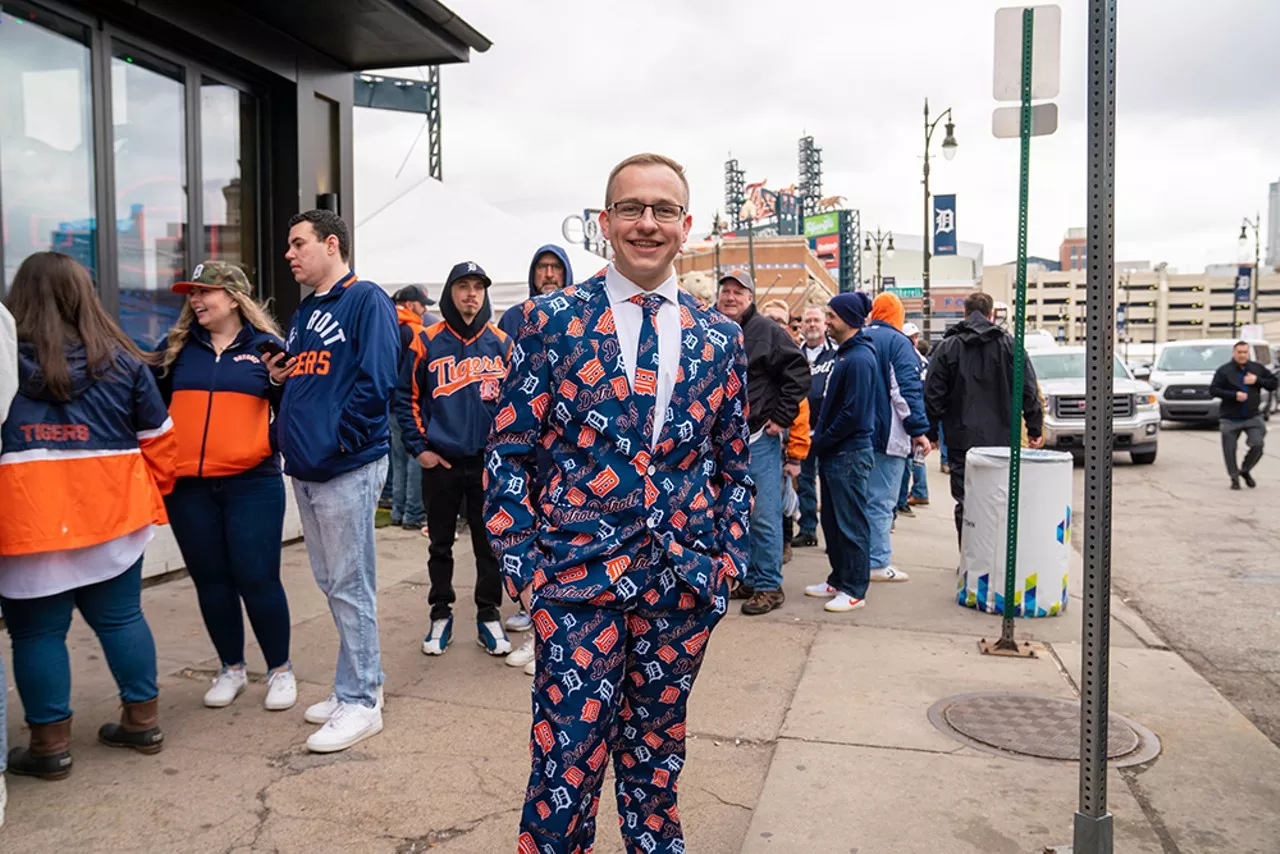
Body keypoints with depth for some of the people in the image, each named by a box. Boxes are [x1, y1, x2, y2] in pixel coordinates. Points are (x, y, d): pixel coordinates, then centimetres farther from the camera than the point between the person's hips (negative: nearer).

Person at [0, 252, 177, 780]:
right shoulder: (122, 360, 3)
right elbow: (157, 439, 6)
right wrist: (151, 496, 18)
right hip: (112, 512, 3)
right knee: (121, 618, 14)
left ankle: (50, 745, 16)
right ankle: (143, 723, 23)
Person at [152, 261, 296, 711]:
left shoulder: (267, 346, 1)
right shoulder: (176, 347, 9)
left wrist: (273, 444, -14)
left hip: (252, 483, -3)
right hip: (187, 485, 4)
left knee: (257, 578, -2)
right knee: (210, 579, 11)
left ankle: (280, 670, 15)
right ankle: (232, 668, 27)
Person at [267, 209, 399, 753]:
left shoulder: (366, 300, -8)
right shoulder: (304, 313, 20)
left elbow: (377, 378, -18)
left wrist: (342, 436, -18)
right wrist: (279, 377, 8)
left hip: (346, 467, -9)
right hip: (305, 469, 9)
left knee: (350, 587, -3)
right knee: (331, 583, 15)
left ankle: (359, 702, 8)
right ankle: (364, 682, 28)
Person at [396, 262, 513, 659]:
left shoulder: (500, 342, 1)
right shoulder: (427, 342, -2)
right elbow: (406, 398, 2)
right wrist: (419, 447, -3)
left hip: (489, 462, 0)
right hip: (441, 462, 0)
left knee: (489, 542, 7)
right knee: (441, 543, 11)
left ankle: (488, 616, 20)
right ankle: (440, 615, 25)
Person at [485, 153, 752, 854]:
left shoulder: (719, 338, 6)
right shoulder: (550, 320, -2)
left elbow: (733, 462, 13)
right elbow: (509, 450, -1)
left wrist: (726, 562, 7)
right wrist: (521, 564, -6)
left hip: (683, 583, 3)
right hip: (576, 579, -3)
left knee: (657, 750, 17)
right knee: (569, 758, 1)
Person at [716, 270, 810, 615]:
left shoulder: (767, 331, -5)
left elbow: (799, 373, -7)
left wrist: (781, 416, -10)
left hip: (759, 437, -6)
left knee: (763, 515, -3)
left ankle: (769, 586, 7)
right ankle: (750, 578, 26)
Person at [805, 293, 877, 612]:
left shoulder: (859, 358, -17)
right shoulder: (843, 354, 14)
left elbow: (853, 413, -22)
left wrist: (821, 441, -13)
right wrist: (819, 439, 9)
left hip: (850, 454, -10)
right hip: (833, 453, 10)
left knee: (851, 524, -1)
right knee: (832, 520, 16)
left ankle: (854, 590, 8)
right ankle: (838, 580, 28)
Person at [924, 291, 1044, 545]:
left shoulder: (946, 347, 2)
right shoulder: (1010, 346, 4)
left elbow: (933, 395, 0)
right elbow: (1029, 393, 3)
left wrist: (931, 433, 7)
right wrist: (1035, 429, 10)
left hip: (961, 439, -1)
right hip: (1001, 439, 1)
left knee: (965, 503, 3)